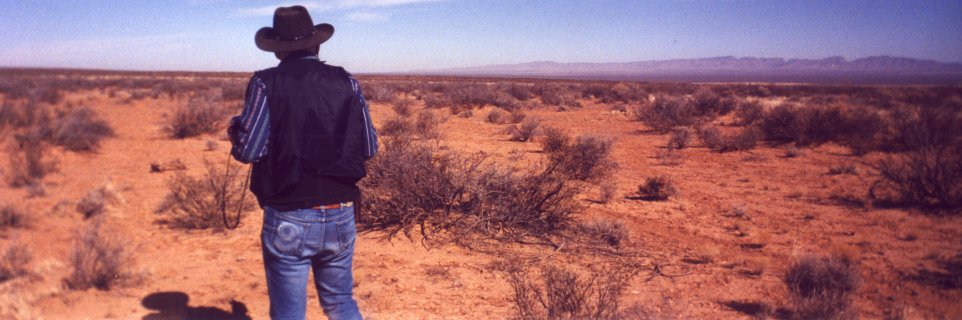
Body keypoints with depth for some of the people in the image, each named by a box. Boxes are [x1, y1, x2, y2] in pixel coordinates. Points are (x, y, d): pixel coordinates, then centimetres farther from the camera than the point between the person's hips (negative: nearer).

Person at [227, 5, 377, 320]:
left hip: (288, 220, -3)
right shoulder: (347, 82, 2)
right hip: (341, 217, 3)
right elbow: (369, 147, 5)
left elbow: (248, 150, -11)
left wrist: (235, 129, 10)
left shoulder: (266, 83, -7)